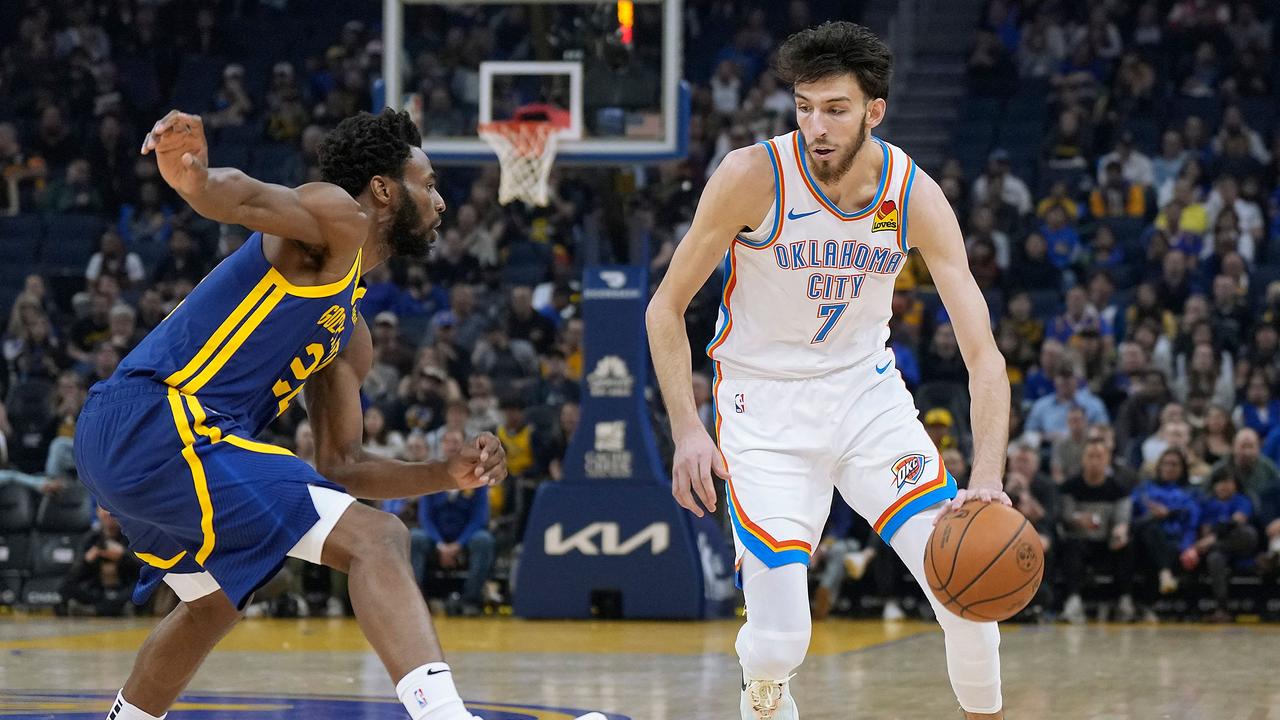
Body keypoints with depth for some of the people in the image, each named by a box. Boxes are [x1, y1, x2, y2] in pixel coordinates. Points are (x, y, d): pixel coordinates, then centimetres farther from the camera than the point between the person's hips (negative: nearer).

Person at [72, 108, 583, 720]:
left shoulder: (350, 336, 26)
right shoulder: (337, 218, 0)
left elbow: (340, 465, 27)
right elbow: (246, 198, -22)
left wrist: (446, 475, 12)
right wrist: (195, 179, -46)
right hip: (162, 422, -11)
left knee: (217, 600, 35)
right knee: (376, 540, -19)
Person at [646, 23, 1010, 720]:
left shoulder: (915, 197, -14)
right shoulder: (753, 177, -20)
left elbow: (983, 355, -16)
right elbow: (666, 308, -9)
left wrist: (988, 478, -32)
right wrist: (687, 430, -21)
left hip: (867, 393, 2)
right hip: (766, 404, -2)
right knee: (780, 642, -13)